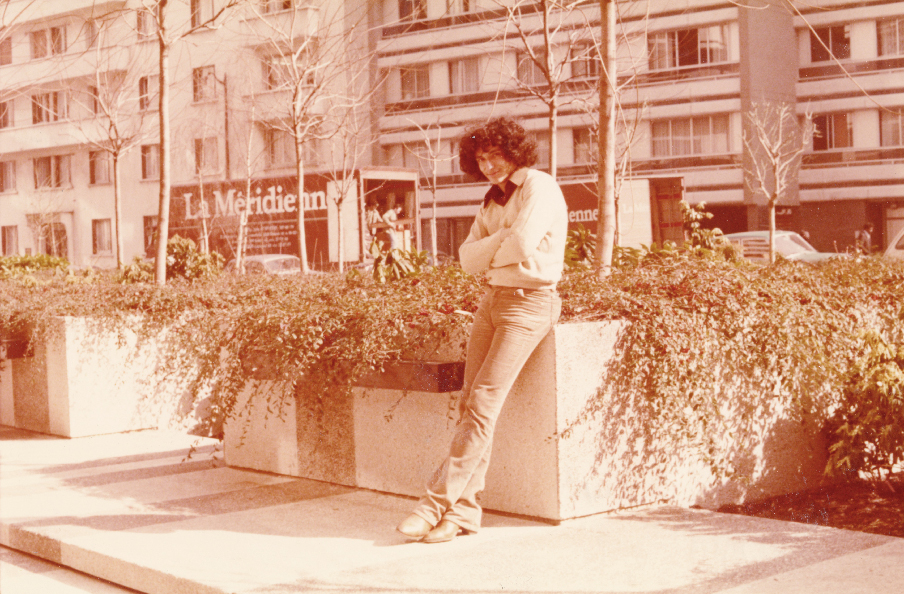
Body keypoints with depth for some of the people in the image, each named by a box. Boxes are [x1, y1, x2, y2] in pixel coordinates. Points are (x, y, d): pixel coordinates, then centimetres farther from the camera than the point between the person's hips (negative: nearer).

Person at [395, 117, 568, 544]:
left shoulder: (539, 188, -8)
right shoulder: (493, 200, 18)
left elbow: (522, 244, -22)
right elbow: (468, 258, 9)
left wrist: (491, 250, -3)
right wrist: (505, 243, -8)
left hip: (530, 302, -8)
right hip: (493, 299, 8)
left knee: (483, 404, -13)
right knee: (470, 403, -1)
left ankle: (438, 500, -12)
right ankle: (464, 509, 1)